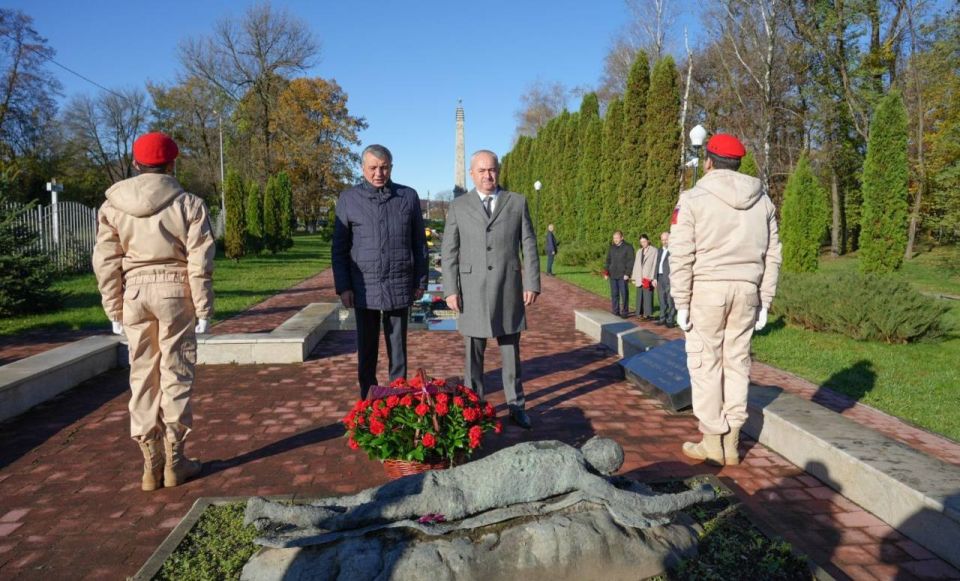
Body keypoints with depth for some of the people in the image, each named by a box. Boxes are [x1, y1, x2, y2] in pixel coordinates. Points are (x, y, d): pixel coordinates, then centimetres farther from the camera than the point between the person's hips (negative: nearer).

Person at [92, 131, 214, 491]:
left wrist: (114, 311, 11)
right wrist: (204, 310, -1)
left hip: (134, 293, 3)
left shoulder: (113, 205, 4)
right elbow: (200, 263, -8)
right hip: (175, 291, -2)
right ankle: (174, 461, 14)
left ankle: (151, 464, 16)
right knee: (176, 375, 6)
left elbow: (105, 264, 4)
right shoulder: (188, 204, -5)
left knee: (143, 376, 11)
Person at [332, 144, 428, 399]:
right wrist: (343, 287, -2)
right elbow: (339, 248, 4)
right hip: (365, 288, 0)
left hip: (400, 287, 0)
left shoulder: (408, 196, 5)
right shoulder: (348, 199, 3)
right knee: (367, 349, 8)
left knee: (398, 347, 9)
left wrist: (421, 281, 6)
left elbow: (419, 243, 8)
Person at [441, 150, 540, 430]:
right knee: (473, 354, 7)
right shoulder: (458, 206, 5)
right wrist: (450, 290, -5)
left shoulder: (517, 202, 6)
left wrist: (532, 283, -3)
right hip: (472, 291, 0)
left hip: (509, 290, 0)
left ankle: (516, 405, 19)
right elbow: (449, 252, 3)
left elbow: (529, 246, 4)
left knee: (511, 351, 9)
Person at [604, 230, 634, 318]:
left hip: (623, 276, -5)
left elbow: (631, 261, -6)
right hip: (612, 275, 5)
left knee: (624, 294, -2)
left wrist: (627, 274, -13)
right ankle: (615, 312, 12)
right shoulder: (611, 248, 14)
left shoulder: (628, 247, -2)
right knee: (614, 294, 6)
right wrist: (606, 272, 6)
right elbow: (608, 260, 18)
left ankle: (624, 312, 5)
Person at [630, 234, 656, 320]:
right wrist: (634, 278, 13)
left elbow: (654, 265, -6)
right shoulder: (639, 252, 19)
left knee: (648, 296, -8)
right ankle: (640, 313, 11)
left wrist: (652, 278, -12)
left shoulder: (654, 251, 0)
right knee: (640, 296, 5)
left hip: (648, 278, -6)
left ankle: (648, 313, -4)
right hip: (639, 279, 6)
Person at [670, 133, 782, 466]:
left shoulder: (694, 199, -5)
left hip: (706, 289, -5)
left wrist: (681, 303, -5)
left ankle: (712, 442, 8)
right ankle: (731, 443, 16)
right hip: (747, 290, 5)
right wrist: (765, 301, 14)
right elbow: (772, 256, 10)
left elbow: (681, 256, -10)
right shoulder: (762, 201, 10)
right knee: (737, 363, 10)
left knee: (705, 363, 3)